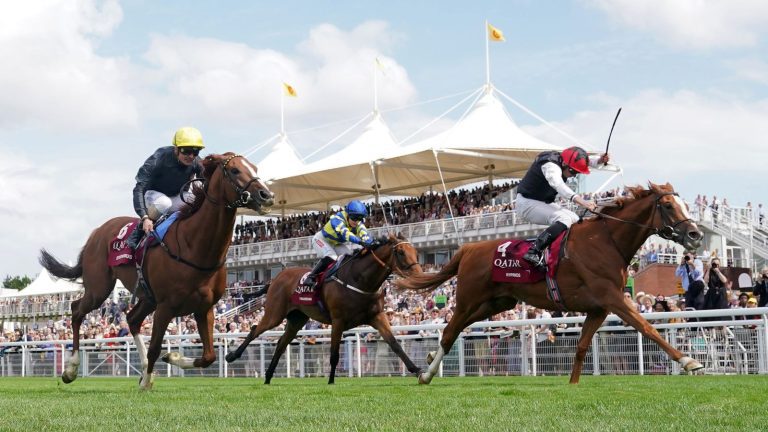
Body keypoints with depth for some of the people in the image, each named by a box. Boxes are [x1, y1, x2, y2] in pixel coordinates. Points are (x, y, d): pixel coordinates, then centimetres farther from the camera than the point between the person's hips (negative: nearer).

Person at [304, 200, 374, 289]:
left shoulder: (358, 223, -20)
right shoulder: (337, 219, -38)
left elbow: (363, 234, -38)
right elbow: (345, 233, -55)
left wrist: (370, 242, -62)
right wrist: (360, 242, -71)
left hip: (338, 244, 7)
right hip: (322, 240, -6)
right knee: (330, 257, -31)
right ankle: (311, 277, -23)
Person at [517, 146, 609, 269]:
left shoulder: (564, 160, -1)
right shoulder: (550, 166, -29)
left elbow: (586, 161, 11)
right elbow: (558, 185, -47)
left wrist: (600, 160, -13)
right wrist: (581, 201, -61)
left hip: (545, 203, 10)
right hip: (527, 202, -10)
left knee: (575, 220, 10)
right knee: (564, 220, -28)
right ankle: (533, 253, -37)